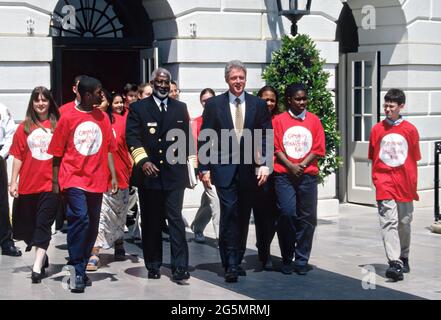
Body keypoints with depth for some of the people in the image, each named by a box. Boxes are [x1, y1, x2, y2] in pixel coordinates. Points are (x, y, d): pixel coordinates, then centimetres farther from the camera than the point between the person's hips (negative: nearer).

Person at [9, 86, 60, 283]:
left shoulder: (57, 125, 1)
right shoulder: (24, 127, 6)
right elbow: (18, 156, 5)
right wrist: (13, 182, 1)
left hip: (50, 183, -3)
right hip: (28, 184, 3)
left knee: (43, 224, -7)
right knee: (27, 225, 12)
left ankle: (37, 267, -10)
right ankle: (42, 256, 33)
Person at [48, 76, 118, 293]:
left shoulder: (103, 118, 8)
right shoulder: (68, 118, -2)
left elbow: (108, 149, 13)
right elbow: (57, 153, 2)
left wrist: (113, 176, 5)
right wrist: (55, 183, 2)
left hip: (96, 181, 4)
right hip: (74, 179, -4)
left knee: (92, 225, 6)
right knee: (80, 219, -18)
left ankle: (81, 269, 20)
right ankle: (76, 272, -10)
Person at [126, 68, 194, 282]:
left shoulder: (180, 108, 13)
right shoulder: (138, 108, 5)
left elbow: (187, 137, 16)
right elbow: (132, 137, -4)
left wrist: (183, 160, 9)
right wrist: (143, 161, -15)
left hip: (174, 173, 1)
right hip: (149, 173, 0)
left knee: (175, 218, -8)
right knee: (151, 222, 6)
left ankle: (179, 267, -9)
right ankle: (153, 266, 14)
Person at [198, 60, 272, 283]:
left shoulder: (259, 105, 6)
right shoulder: (214, 104, 2)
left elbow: (266, 138, 4)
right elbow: (204, 139, 2)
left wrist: (264, 165, -8)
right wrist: (204, 168, -4)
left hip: (250, 170, 2)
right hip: (224, 168, -2)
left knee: (243, 216, 8)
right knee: (229, 212, -12)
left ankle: (237, 260, 19)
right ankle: (230, 264, -8)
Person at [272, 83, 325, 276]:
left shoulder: (314, 120, 9)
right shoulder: (279, 120, 5)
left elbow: (318, 149, 5)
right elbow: (276, 148, 1)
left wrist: (302, 165, -8)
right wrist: (291, 166, -11)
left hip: (308, 175, 2)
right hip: (284, 175, -2)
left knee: (307, 217, 1)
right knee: (287, 214, -9)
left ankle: (302, 261, 11)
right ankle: (287, 259, 5)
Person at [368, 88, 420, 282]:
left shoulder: (410, 130, 1)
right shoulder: (377, 129, 2)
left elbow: (414, 159, 5)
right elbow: (374, 158, 9)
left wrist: (413, 185, 3)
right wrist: (376, 180, 2)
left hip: (404, 185, 1)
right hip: (385, 184, -1)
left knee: (404, 223, 12)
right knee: (389, 222, -12)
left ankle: (404, 258, 30)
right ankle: (394, 263, -19)